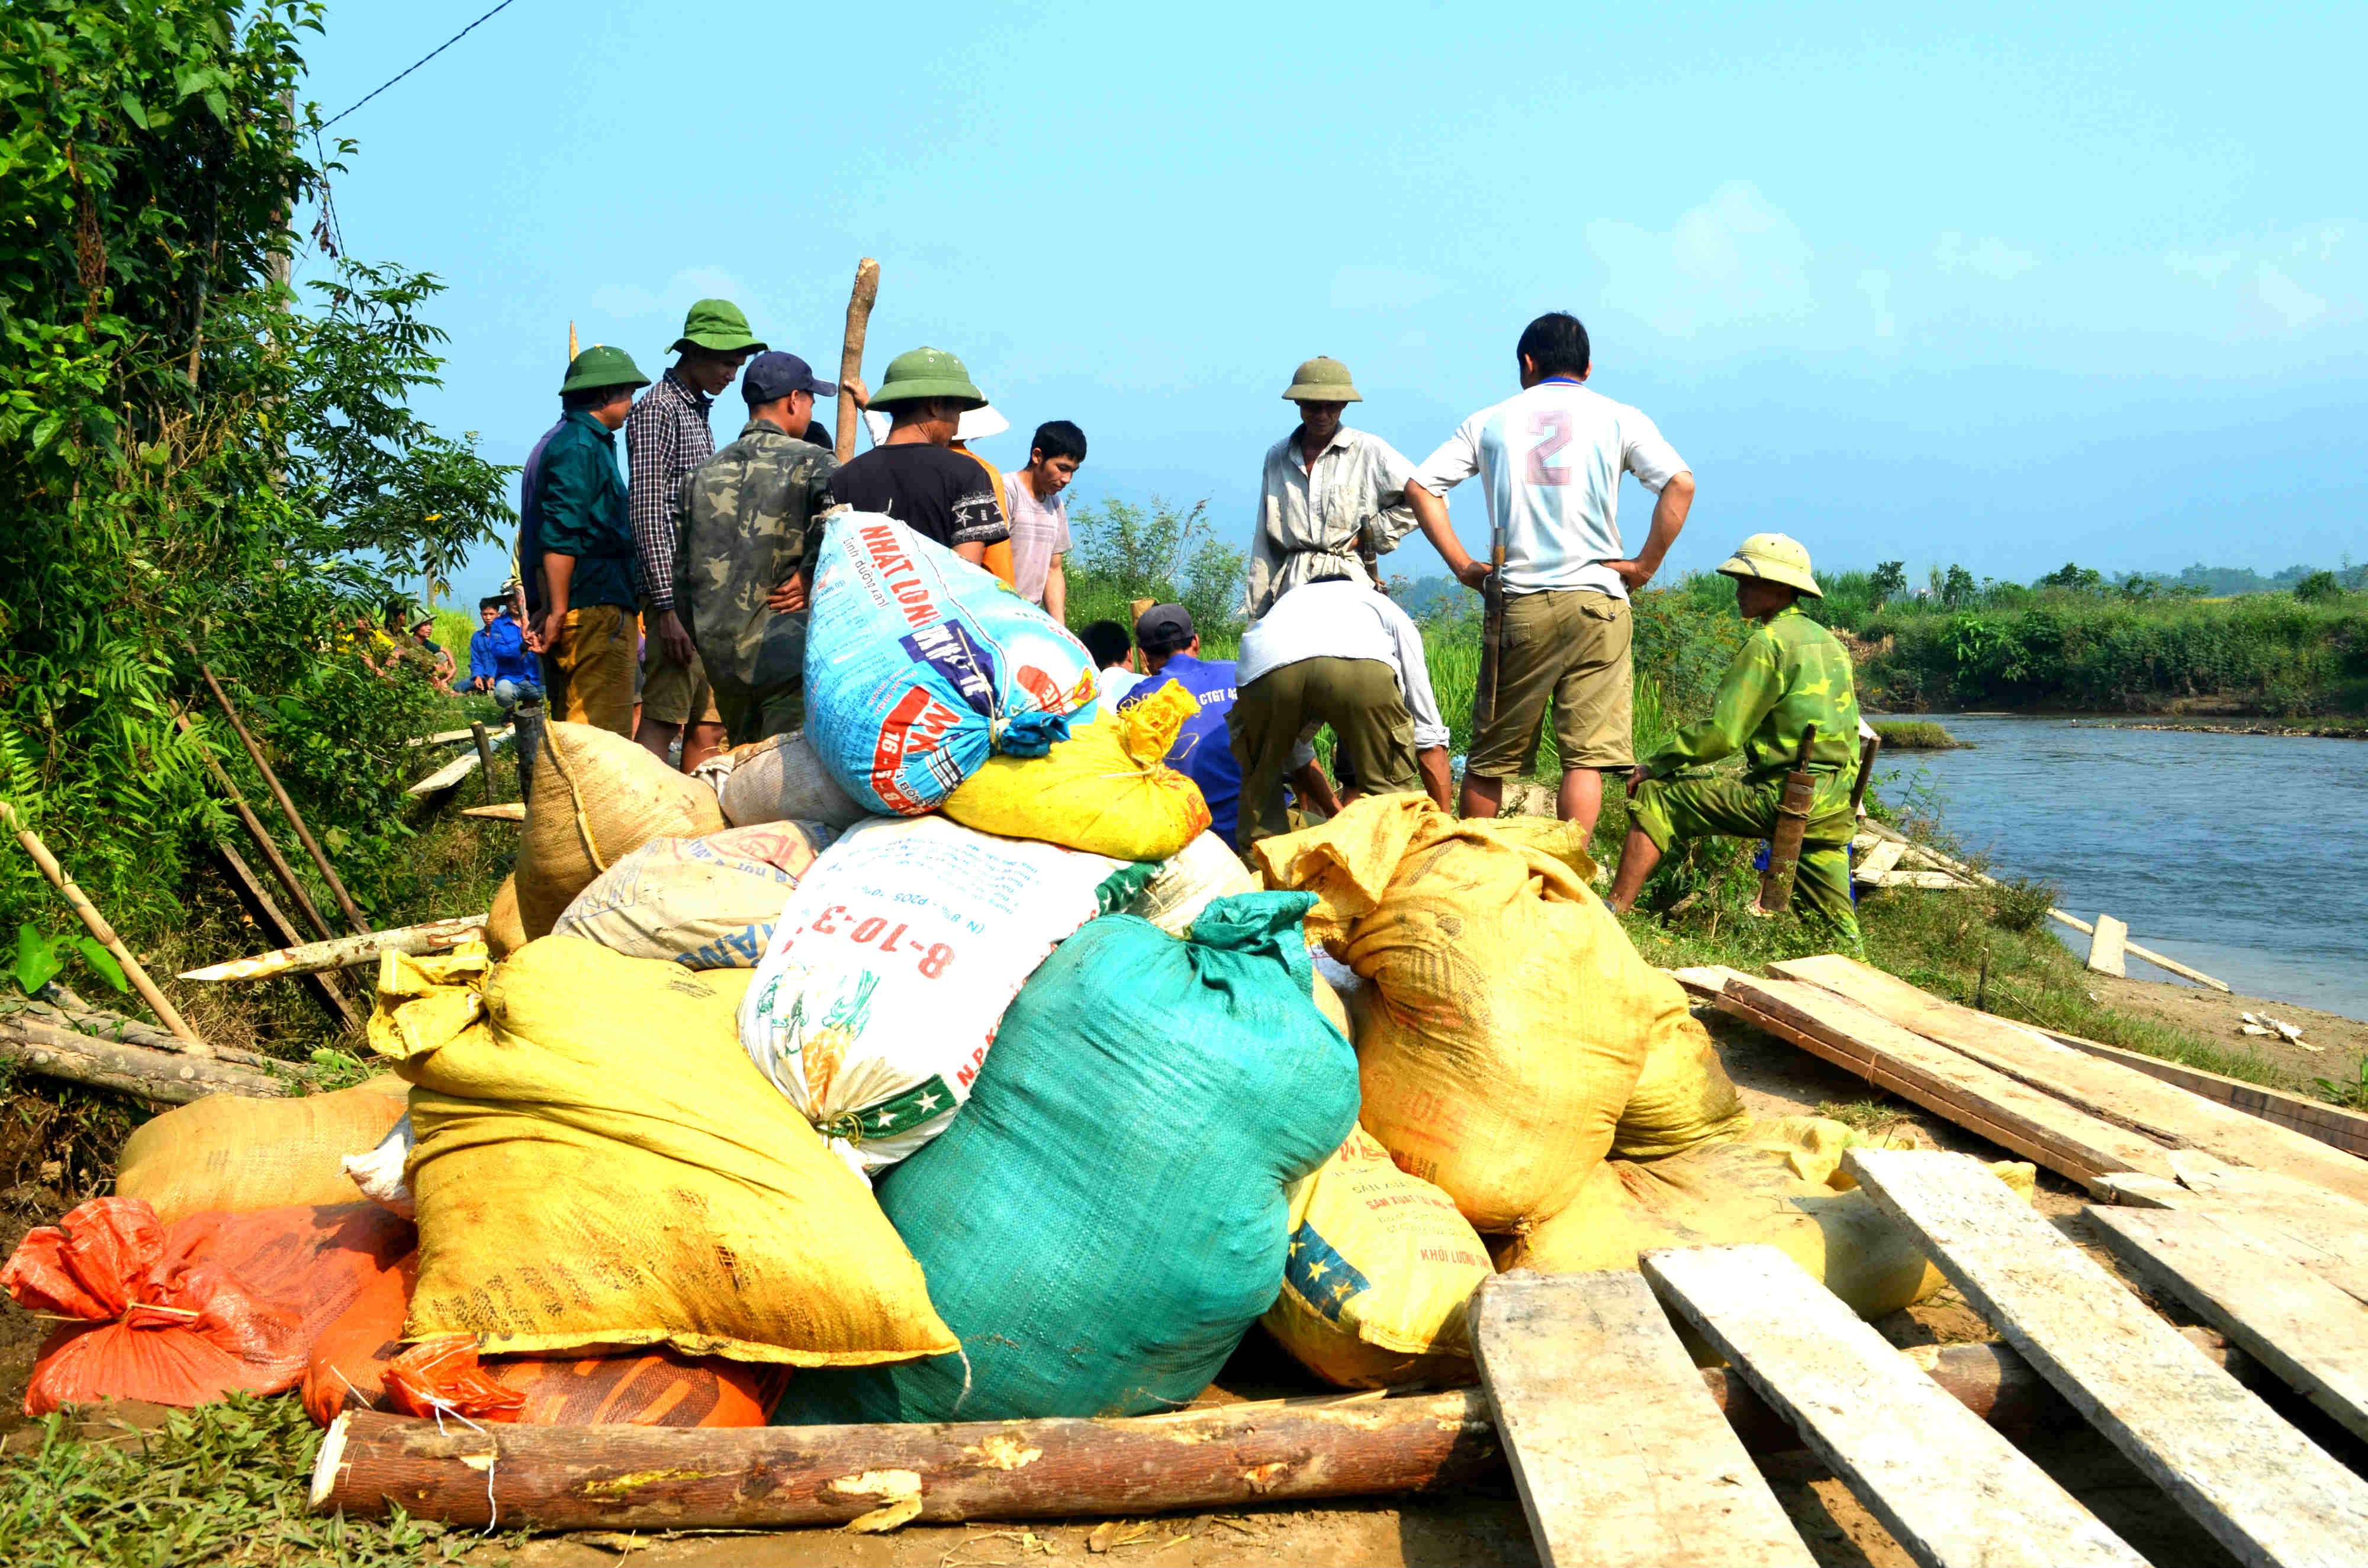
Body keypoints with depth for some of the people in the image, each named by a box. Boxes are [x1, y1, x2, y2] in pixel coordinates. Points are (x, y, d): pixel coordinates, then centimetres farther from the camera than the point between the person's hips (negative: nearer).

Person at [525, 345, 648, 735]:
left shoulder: (566, 441, 23)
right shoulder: (581, 446, -10)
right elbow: (560, 536, -19)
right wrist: (558, 612, -21)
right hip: (594, 610, -11)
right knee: (603, 732, -11)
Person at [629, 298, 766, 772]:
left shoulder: (698, 412, 20)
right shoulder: (658, 410, -7)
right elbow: (647, 515, -15)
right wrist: (667, 608, -21)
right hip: (679, 593, -9)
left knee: (709, 724, 8)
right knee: (663, 717, -11)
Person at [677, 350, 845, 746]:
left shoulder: (704, 473, 13)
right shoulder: (810, 462, -5)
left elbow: (680, 566, 15)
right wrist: (810, 575, -14)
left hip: (719, 658, 6)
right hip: (786, 654, -6)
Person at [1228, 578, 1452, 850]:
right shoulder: (1392, 614, 41)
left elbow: (1296, 758, 51)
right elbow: (1430, 739, 37)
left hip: (1262, 671, 3)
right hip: (1360, 665, -3)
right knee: (1390, 789, 21)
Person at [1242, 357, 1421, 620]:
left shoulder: (1369, 451, 4)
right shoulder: (1277, 457, 16)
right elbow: (1265, 542, 18)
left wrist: (1370, 534, -1)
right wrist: (1257, 607, 15)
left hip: (1347, 579, -3)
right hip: (1293, 582, 3)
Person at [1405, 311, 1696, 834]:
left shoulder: (1490, 421, 12)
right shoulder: (1618, 418, 7)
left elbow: (1420, 485, 7)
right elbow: (1680, 483, -7)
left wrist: (1462, 565, 6)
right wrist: (1646, 565, -2)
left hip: (1517, 606, 1)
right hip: (1596, 603, -1)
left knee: (1490, 755, 11)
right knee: (1587, 754, -2)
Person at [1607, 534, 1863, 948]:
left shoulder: (1768, 642, -9)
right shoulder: (1830, 642, 18)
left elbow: (1720, 733, -14)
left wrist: (1654, 765, -2)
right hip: (1837, 810, 8)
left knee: (1654, 800, -1)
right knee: (1832, 926, 16)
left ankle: (1612, 914, -4)